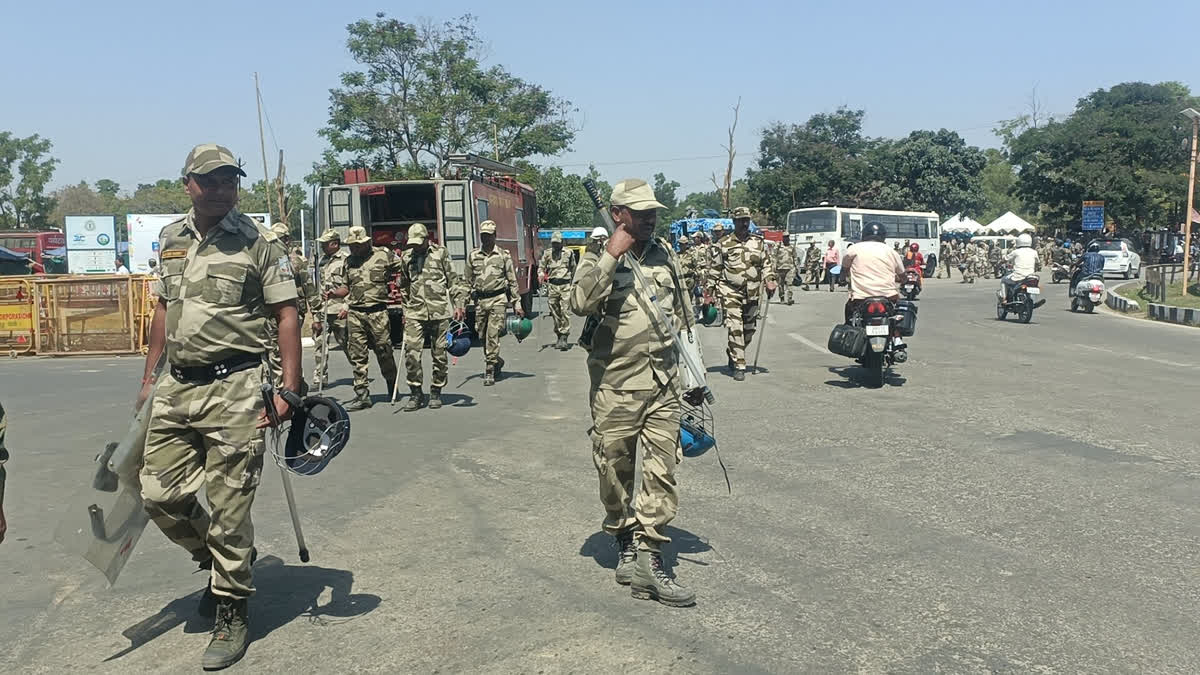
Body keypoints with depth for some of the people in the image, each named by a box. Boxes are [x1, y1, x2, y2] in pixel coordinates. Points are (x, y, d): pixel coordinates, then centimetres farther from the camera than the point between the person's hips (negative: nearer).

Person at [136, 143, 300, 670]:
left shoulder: (257, 243, -5)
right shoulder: (171, 240, 12)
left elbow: (287, 315, -6)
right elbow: (164, 309, 21)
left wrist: (290, 390, -12)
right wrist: (149, 377, 19)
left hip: (233, 389, -6)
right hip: (176, 388, 6)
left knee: (228, 507, -1)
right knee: (159, 494, 7)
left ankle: (232, 616, 15)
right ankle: (217, 562, 35)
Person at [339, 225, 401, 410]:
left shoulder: (384, 255, 1)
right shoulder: (349, 261, 14)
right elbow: (347, 287, 17)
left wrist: (386, 278, 1)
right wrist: (333, 293, 0)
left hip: (377, 311, -3)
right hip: (355, 313, 3)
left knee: (384, 351, 4)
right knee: (357, 355, -3)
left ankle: (392, 387, 26)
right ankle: (362, 394, 0)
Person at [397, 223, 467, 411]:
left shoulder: (441, 253, 3)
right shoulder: (406, 258, 11)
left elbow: (454, 281, 3)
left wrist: (459, 304, -6)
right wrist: (405, 310, 17)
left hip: (439, 312, -2)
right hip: (415, 313, 2)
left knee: (439, 355, 4)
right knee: (411, 353, -8)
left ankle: (436, 393, 17)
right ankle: (416, 393, 3)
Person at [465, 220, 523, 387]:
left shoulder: (504, 255, 2)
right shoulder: (473, 256, 8)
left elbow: (512, 281, 3)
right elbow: (467, 282, 13)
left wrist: (517, 304, 0)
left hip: (498, 299, -3)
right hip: (480, 300, 3)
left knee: (493, 334, -9)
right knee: (483, 335, 8)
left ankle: (490, 371, -3)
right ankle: (497, 361, 32)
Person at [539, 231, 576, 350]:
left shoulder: (569, 253, 5)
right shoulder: (547, 253, 8)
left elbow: (573, 268, 15)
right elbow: (541, 267, 14)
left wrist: (573, 284, 14)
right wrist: (541, 276, -6)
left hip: (565, 285, -2)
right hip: (552, 285, 2)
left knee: (565, 311, -10)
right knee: (555, 312, 6)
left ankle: (564, 338, -11)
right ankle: (559, 336, 17)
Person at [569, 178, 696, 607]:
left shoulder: (667, 256, 10)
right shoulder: (599, 261, -4)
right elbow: (580, 304, -24)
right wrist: (612, 255, -22)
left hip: (664, 386, 4)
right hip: (615, 387, -3)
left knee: (663, 472, -2)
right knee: (615, 473, 8)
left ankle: (648, 559, 4)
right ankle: (624, 541, 30)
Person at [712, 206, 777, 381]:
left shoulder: (758, 242, 9)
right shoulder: (724, 244, 2)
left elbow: (767, 263, 14)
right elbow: (716, 269, 7)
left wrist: (769, 280, -3)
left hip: (752, 293, 4)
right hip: (730, 293, -4)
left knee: (749, 329, 11)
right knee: (735, 328, -12)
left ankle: (733, 354, 35)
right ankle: (738, 366, -7)